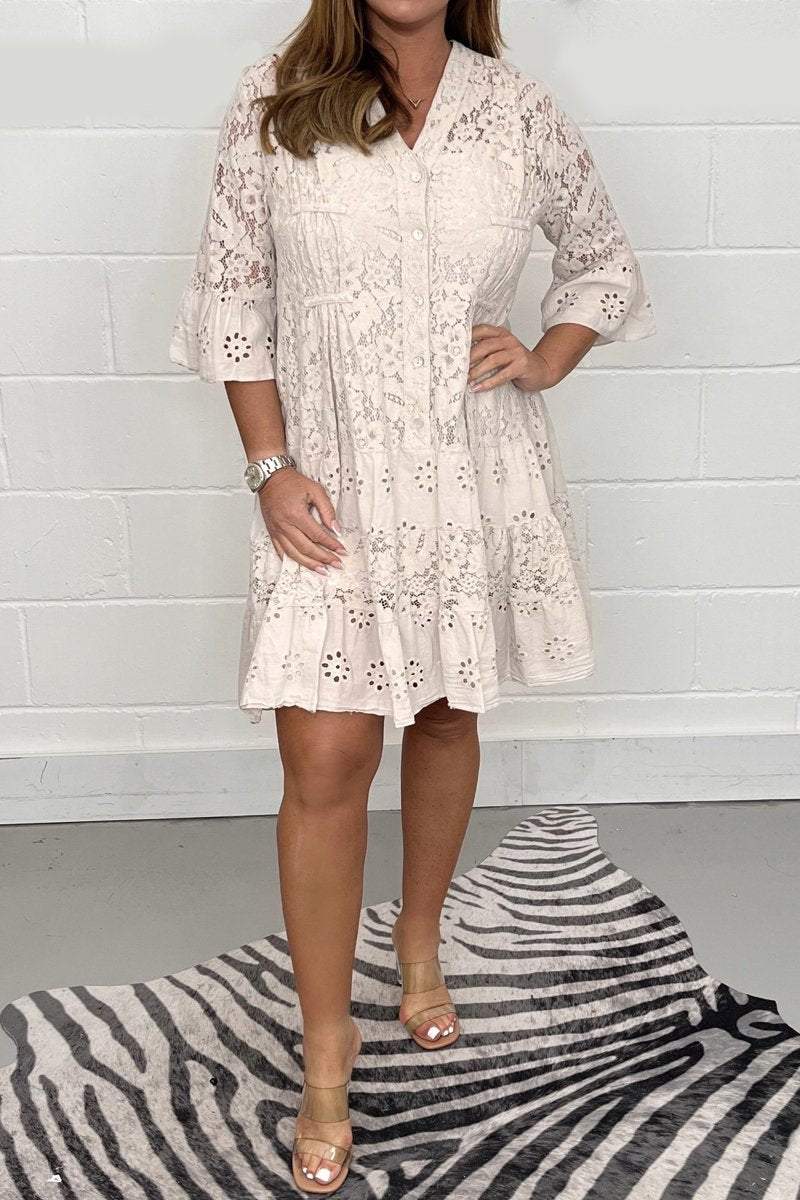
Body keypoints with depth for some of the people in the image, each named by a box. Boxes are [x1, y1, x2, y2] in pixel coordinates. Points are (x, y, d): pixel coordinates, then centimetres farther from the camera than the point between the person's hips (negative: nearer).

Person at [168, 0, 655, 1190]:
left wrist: (544, 362, -3)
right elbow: (231, 293, 0)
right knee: (325, 763, -4)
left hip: (476, 479, 2)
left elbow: (605, 259, 15)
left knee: (447, 719, 16)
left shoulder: (521, 112, 1)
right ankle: (326, 1050, 14)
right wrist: (270, 465, -8)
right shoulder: (274, 103, -2)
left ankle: (420, 939, 42)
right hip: (331, 480, -2)